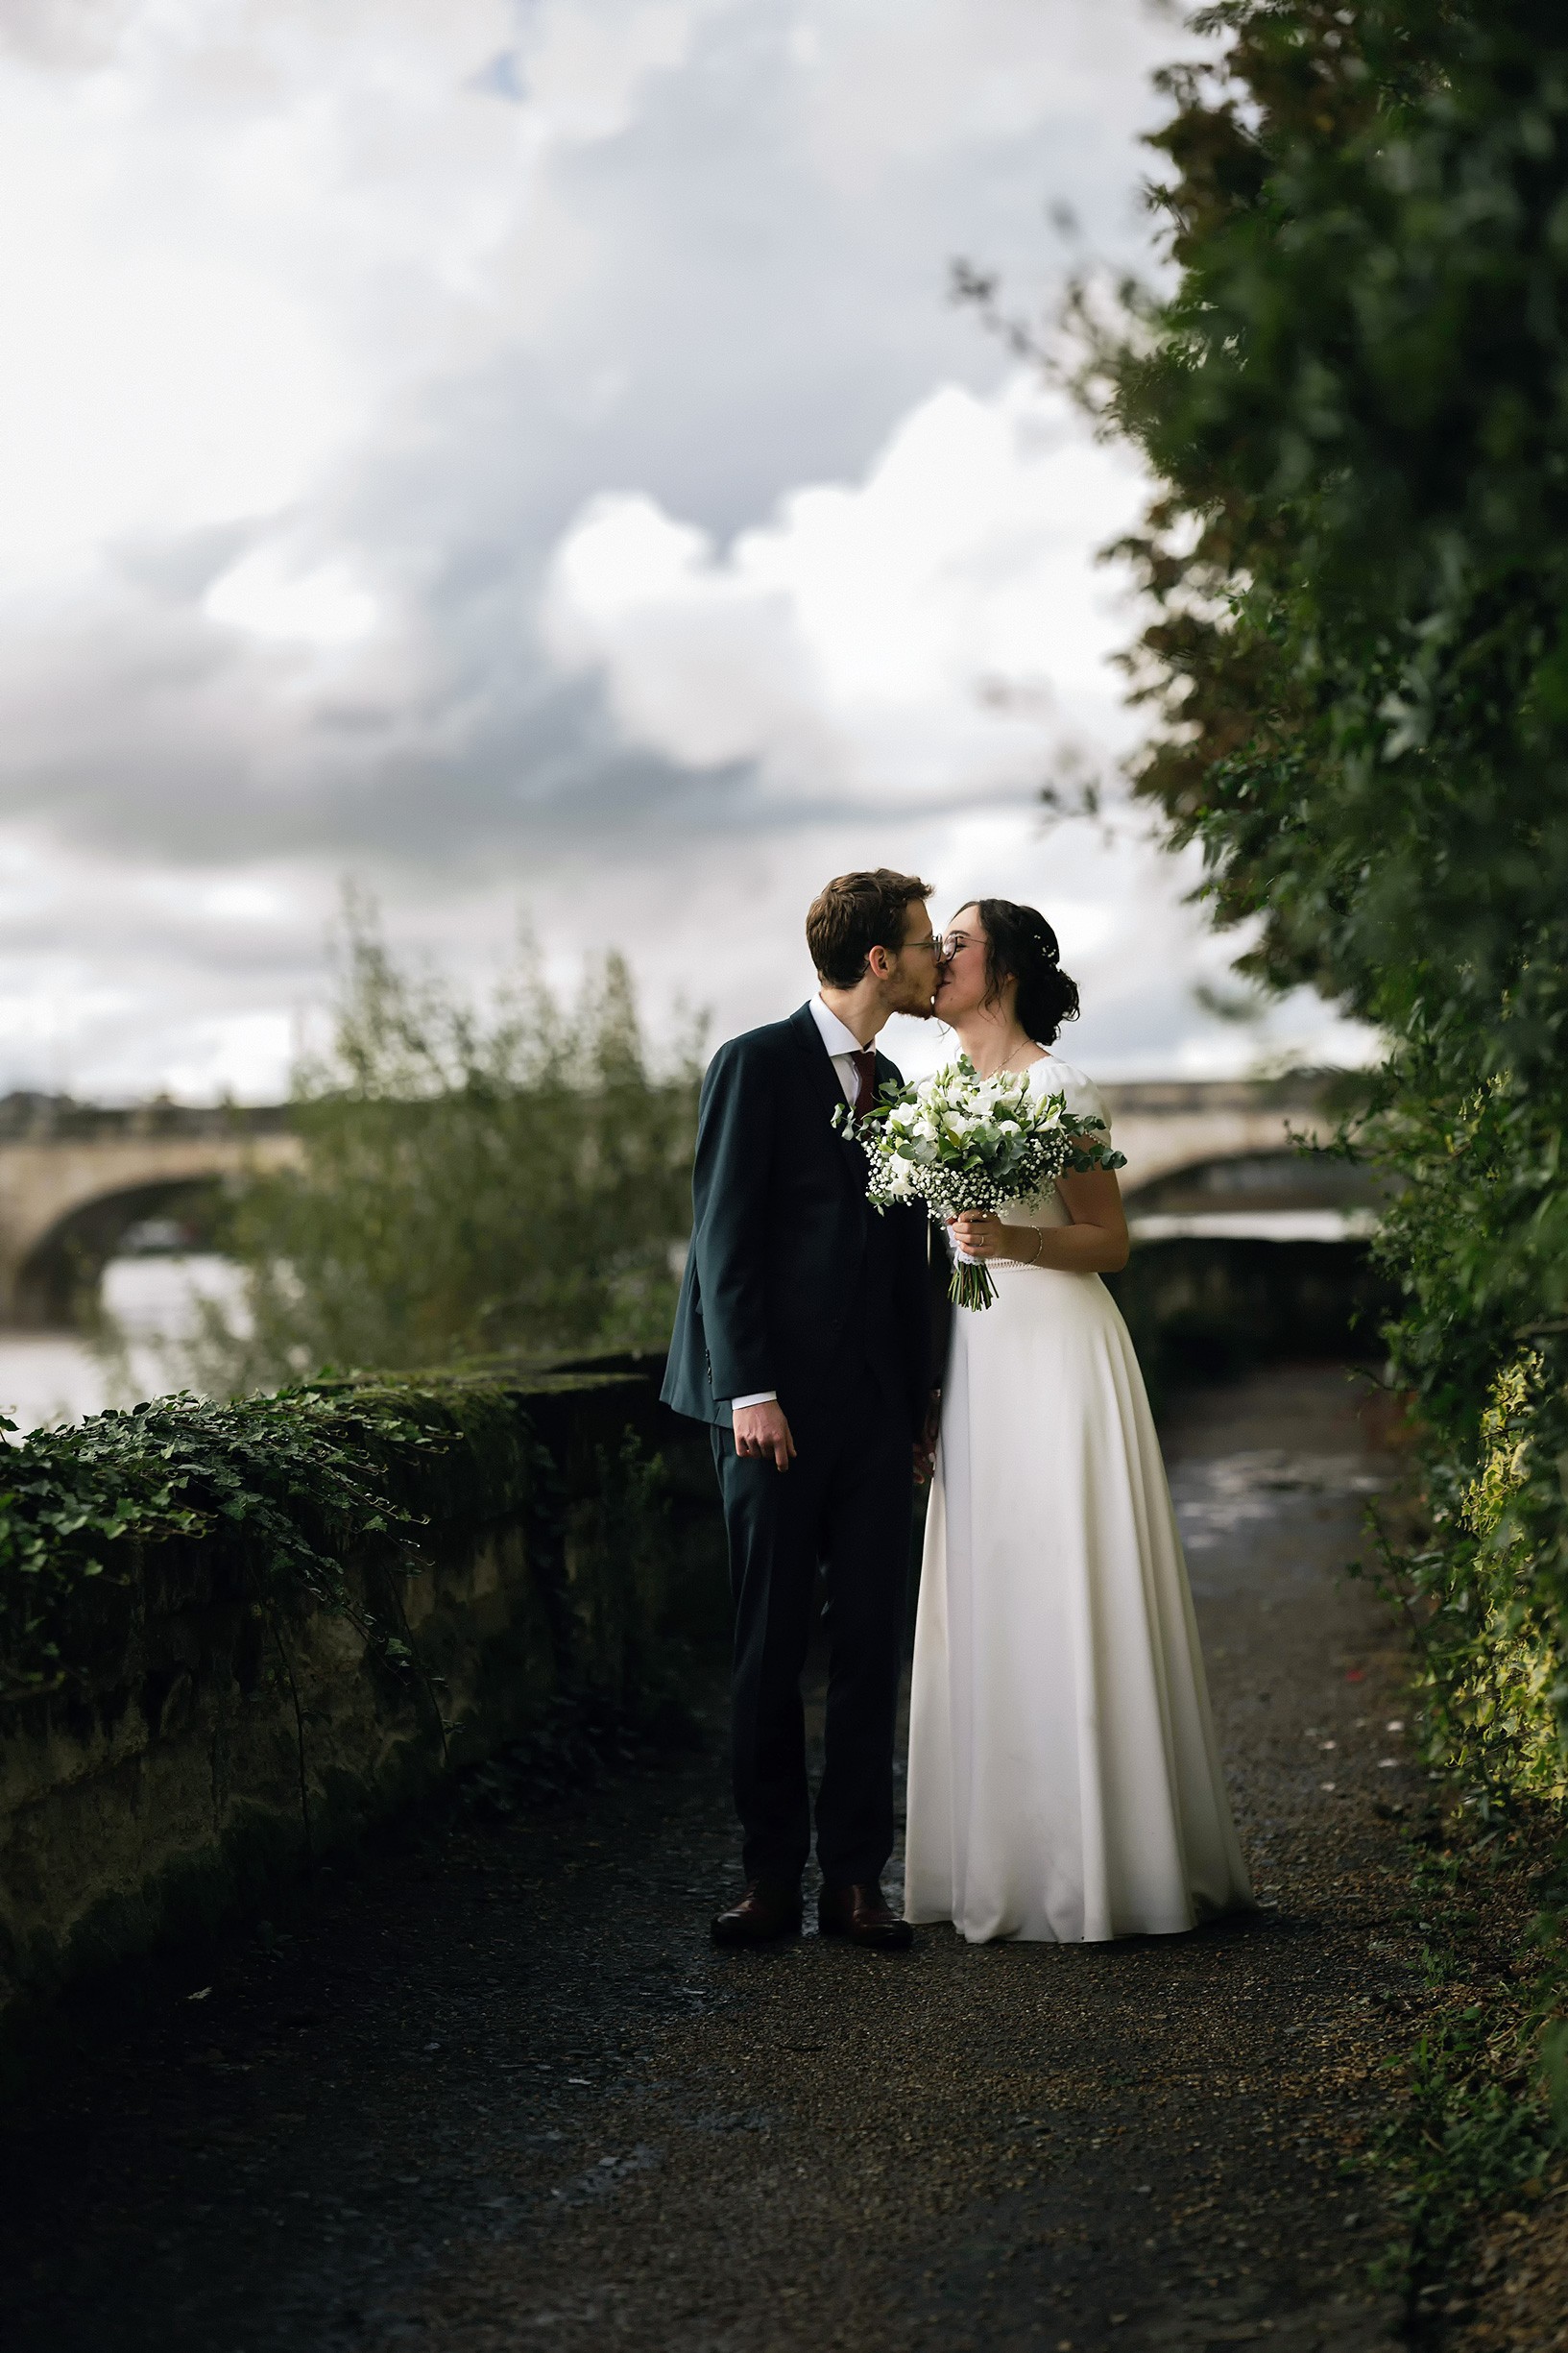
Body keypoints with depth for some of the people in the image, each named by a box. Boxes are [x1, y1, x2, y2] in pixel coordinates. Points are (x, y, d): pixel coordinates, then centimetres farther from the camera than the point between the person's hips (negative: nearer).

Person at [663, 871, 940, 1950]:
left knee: (873, 1645, 3)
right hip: (778, 1404, -6)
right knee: (769, 1648, 1)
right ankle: (773, 1879, 9)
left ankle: (856, 1880, 9)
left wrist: (921, 1405, 13)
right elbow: (725, 1240, -9)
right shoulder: (758, 1064, -3)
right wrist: (751, 1393, -15)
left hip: (877, 1406, 6)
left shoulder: (890, 1083, 17)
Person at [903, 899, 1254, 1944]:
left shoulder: (1057, 1087, -8)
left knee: (1066, 1604, -5)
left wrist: (1017, 1243, -23)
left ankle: (1095, 1864, 2)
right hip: (974, 1363, 8)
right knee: (988, 1608, 8)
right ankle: (1001, 1858, 14)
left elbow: (1111, 1241, -7)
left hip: (1057, 1358, -7)